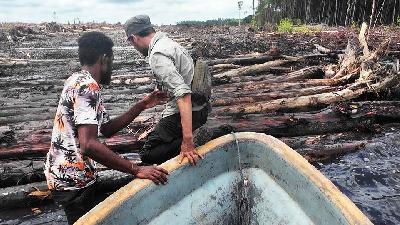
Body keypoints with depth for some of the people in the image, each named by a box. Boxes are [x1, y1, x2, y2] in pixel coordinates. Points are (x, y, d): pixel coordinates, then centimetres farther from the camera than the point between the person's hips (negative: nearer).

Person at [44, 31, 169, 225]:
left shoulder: (79, 81, 11)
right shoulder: (87, 87, -21)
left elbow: (106, 129, 13)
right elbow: (89, 145, -32)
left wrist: (141, 106, 8)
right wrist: (136, 170, -32)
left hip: (68, 174, 10)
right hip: (73, 179, -10)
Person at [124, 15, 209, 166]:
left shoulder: (157, 55, -19)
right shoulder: (169, 43, 12)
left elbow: (183, 93, -30)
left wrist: (187, 140, -34)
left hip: (183, 112, -10)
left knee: (148, 154, -2)